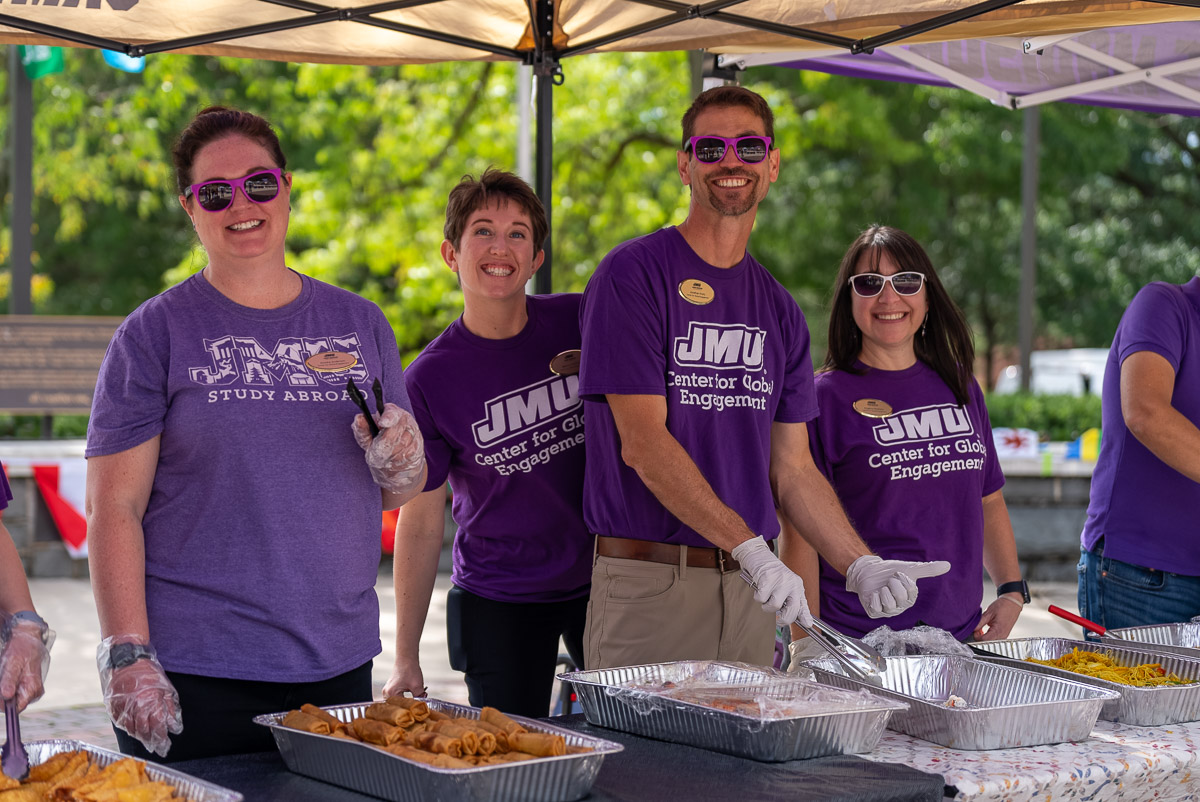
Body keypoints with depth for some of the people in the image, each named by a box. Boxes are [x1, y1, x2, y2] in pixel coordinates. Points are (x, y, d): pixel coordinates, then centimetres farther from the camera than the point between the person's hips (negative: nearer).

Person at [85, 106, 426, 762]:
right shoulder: (155, 333, -2)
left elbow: (399, 496, 16)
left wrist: (400, 463, -7)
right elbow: (113, 508, -7)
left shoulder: (359, 324, 10)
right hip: (194, 672, -4)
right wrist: (128, 657, -15)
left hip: (338, 662, 4)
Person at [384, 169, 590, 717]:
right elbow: (421, 523, -5)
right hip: (497, 603, -2)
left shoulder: (582, 322, -5)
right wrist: (406, 661, -5)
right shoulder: (429, 379, -10)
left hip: (603, 581, 2)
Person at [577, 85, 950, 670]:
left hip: (750, 589, 5)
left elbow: (792, 468, 13)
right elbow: (642, 442, -14)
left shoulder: (779, 309, 13)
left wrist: (863, 567, -2)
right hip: (647, 583, -5)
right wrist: (751, 547, -21)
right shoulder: (632, 275, -6)